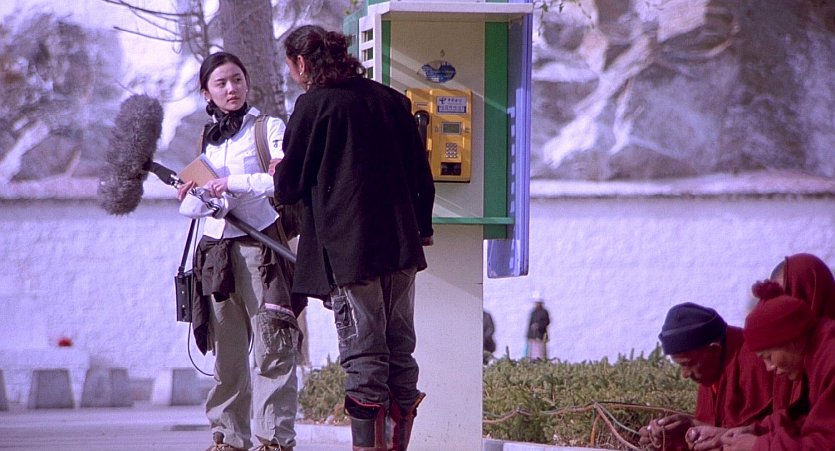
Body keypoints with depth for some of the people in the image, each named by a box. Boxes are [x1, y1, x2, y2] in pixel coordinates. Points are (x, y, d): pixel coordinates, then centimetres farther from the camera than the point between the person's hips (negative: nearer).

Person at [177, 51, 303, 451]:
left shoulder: (269, 128, 1)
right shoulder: (206, 139, 17)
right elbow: (190, 204, 17)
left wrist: (233, 183, -15)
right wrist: (194, 201, -7)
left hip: (259, 245, -5)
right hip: (215, 249, 5)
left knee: (271, 347, -9)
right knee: (226, 349, 6)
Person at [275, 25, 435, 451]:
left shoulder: (313, 105, -5)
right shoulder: (391, 99, 11)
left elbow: (289, 186, 0)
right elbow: (421, 176, 13)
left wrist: (278, 176, 22)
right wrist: (421, 228, 23)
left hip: (348, 250, -5)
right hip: (401, 243, 5)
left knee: (363, 354, -5)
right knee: (400, 348, 10)